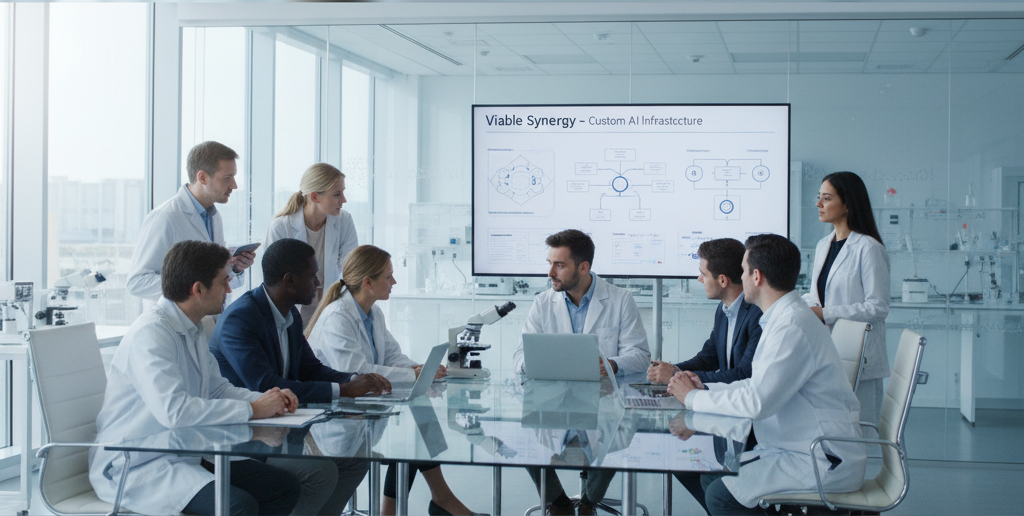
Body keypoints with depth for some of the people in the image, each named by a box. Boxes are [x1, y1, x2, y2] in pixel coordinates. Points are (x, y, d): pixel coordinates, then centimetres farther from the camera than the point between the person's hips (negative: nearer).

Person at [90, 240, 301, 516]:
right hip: (135, 469, -10)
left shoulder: (194, 332, 12)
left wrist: (265, 399, 0)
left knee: (285, 486, -1)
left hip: (182, 458, 10)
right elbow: (173, 410, -32)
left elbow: (217, 387, 21)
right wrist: (251, 409, -24)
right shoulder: (151, 333, -20)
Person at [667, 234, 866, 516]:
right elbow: (760, 385, 18)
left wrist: (693, 397, -14)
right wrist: (705, 388, 7)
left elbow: (757, 402, -27)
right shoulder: (782, 318, 12)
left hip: (825, 463, -10)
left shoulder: (793, 327, -22)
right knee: (711, 475, 8)